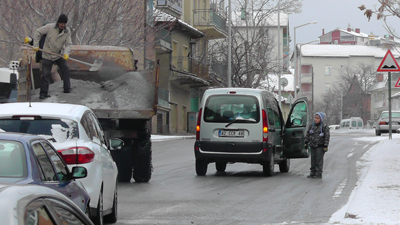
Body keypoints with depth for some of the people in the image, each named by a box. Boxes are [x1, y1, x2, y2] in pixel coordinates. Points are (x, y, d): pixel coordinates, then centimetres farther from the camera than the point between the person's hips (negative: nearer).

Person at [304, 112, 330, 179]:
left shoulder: (324, 127, -6)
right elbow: (307, 134, 17)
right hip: (313, 146, 5)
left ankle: (319, 174, -1)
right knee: (313, 160, 9)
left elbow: (327, 137, -6)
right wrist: (306, 142, 11)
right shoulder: (311, 126, 9)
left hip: (320, 147, -5)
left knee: (319, 160, -4)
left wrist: (325, 146, -11)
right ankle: (313, 173, 16)